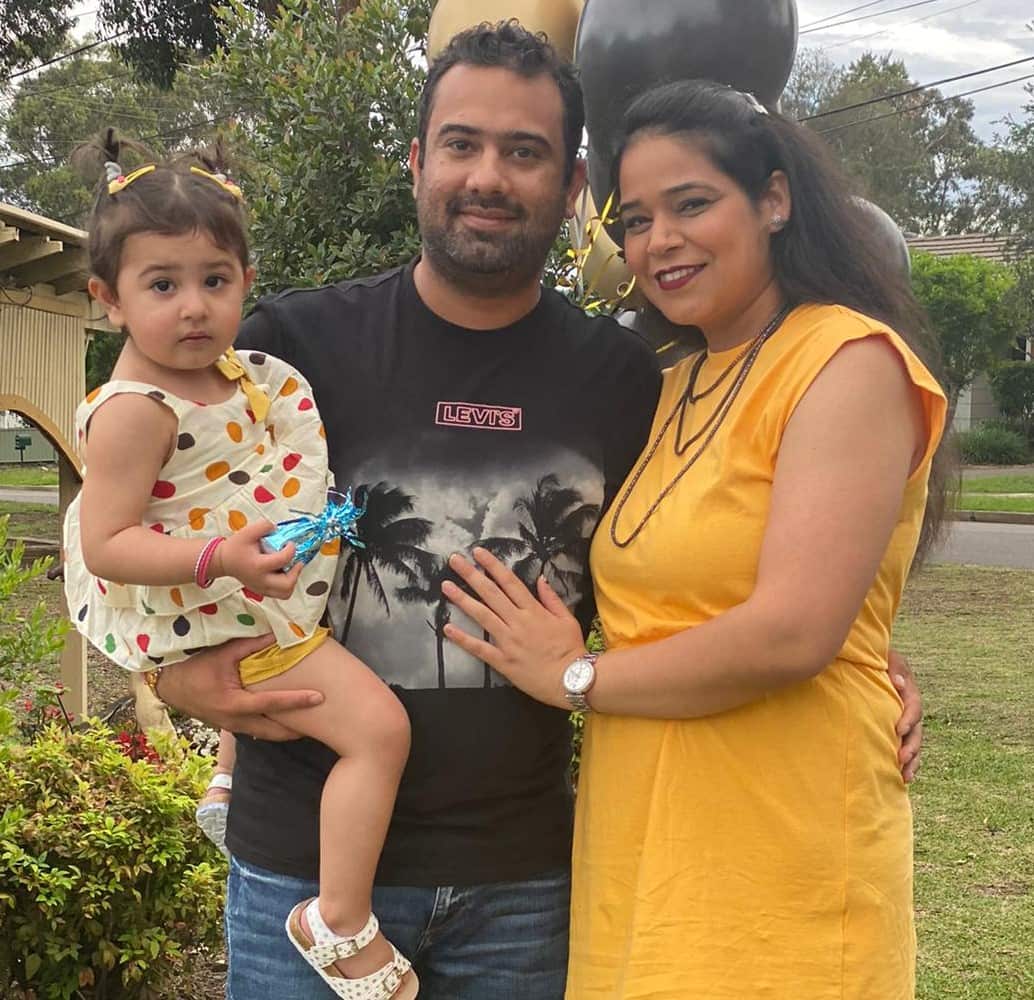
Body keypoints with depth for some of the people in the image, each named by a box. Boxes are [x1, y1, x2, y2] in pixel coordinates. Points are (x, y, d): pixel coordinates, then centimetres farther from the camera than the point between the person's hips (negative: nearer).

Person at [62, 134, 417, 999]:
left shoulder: (224, 369, 2)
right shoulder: (137, 408, -25)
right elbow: (105, 545, -27)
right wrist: (222, 557, -38)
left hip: (253, 599, 10)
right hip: (223, 623, -10)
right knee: (378, 727, -17)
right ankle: (340, 925, -5)